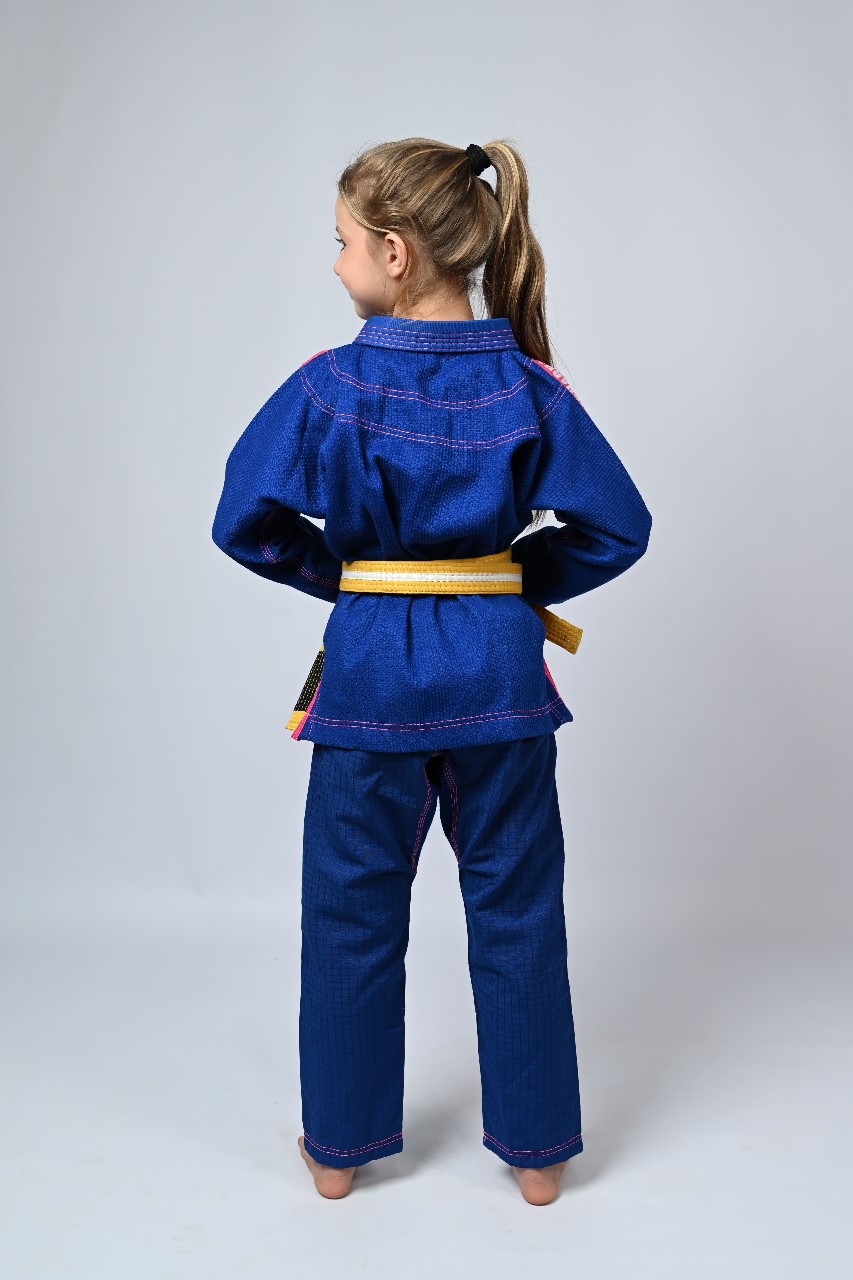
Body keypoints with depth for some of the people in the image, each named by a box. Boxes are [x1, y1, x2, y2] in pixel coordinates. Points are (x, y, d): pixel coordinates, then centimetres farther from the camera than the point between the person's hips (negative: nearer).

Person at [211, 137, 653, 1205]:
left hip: (369, 675, -1)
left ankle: (339, 1143, 33)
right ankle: (537, 1148, 31)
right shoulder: (529, 387, -6)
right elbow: (618, 526, -4)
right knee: (516, 913, 15)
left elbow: (245, 523, -7)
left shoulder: (328, 385, -11)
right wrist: (523, 580, 7)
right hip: (498, 673, 2)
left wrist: (344, 575, 6)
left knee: (352, 914, 16)